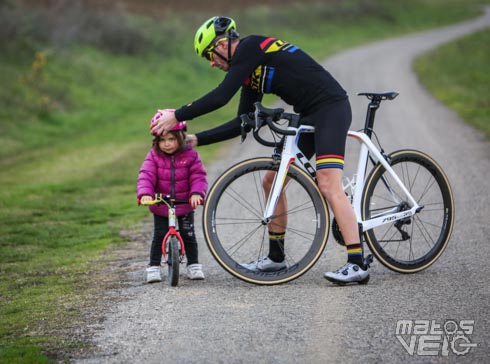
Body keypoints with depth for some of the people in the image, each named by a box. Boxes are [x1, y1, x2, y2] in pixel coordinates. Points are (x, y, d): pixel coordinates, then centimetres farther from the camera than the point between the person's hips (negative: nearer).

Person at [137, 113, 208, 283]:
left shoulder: (190, 155, -8)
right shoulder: (153, 157, -7)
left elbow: (198, 177, -13)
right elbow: (146, 176, -16)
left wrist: (196, 193, -31)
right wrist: (145, 193, -34)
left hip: (185, 206, 0)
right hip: (161, 207, 0)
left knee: (188, 236, 5)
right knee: (159, 237, 2)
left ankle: (193, 265, 19)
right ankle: (153, 267, 12)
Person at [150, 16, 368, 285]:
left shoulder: (251, 47, -11)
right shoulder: (250, 70, 17)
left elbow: (221, 96, -19)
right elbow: (242, 124, 20)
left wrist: (177, 116, -12)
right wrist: (197, 140, 17)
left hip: (331, 107, -10)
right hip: (309, 116, 10)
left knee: (328, 185, -20)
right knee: (271, 182, 12)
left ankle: (357, 265, -23)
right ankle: (276, 258, 22)